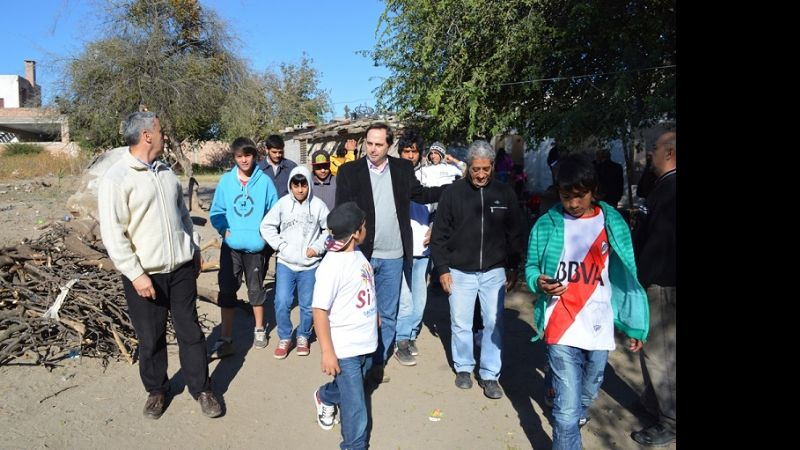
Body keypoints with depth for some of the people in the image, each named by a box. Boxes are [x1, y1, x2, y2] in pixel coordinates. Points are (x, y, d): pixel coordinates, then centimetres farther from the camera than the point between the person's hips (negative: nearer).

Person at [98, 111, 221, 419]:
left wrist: (195, 251, 18)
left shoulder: (166, 172, 10)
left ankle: (201, 389, 23)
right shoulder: (116, 178, -11)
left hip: (181, 269, 5)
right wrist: (136, 274, -17)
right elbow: (112, 234, -15)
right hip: (145, 275, -5)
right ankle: (156, 390, 31)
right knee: (150, 338, 10)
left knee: (190, 331, 10)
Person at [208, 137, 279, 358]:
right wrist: (224, 230, -10)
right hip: (231, 246, 1)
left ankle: (260, 330, 33)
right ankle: (225, 340, 11)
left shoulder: (264, 181, -6)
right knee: (227, 290, 2)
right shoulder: (226, 180, -2)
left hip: (256, 246, -1)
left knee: (256, 288, 14)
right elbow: (216, 211, 4)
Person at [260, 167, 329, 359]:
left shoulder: (318, 205, -5)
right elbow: (267, 226, 3)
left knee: (307, 305, 8)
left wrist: (318, 247, -5)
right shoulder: (283, 203, -4)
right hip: (285, 264, 0)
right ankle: (285, 338, 18)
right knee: (281, 303, -4)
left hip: (310, 265, 0)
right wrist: (281, 245, -5)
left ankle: (303, 337, 31)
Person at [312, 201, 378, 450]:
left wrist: (373, 317, 26)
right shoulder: (331, 265, -23)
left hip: (365, 342, 8)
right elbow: (320, 311, -21)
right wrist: (327, 352, -19)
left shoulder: (357, 255, 1)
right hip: (345, 347, -8)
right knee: (355, 404, 3)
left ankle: (325, 397, 57)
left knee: (348, 387, 27)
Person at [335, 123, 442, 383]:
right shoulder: (349, 171, -3)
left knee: (387, 315, 13)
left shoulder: (403, 169, 4)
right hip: (360, 253, -2)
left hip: (392, 256, 2)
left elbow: (420, 195, 14)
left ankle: (378, 363, 28)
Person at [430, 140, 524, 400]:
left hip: (494, 272, 1)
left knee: (494, 324, 5)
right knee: (460, 324, 9)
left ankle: (490, 374, 19)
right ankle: (463, 367, 29)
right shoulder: (453, 193, -4)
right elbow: (439, 234, -1)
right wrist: (442, 268, -4)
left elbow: (515, 234, 7)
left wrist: (512, 268, 5)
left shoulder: (505, 193, 0)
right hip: (460, 272, -1)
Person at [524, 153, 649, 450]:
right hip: (562, 328, -2)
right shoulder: (546, 225, -5)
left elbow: (626, 277, 2)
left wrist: (635, 325, 1)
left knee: (588, 392, 24)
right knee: (567, 407, -6)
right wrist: (539, 283, -20)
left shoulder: (613, 223, -1)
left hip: (599, 328, 3)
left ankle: (576, 416, 56)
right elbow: (531, 267, 3)